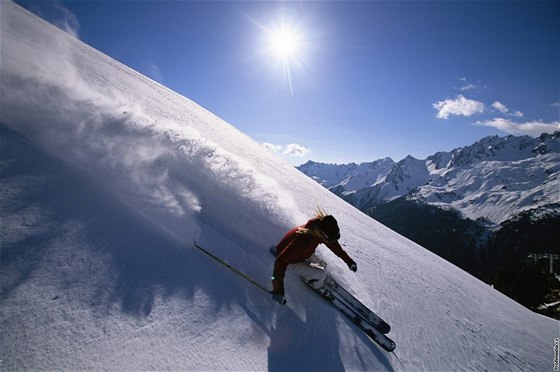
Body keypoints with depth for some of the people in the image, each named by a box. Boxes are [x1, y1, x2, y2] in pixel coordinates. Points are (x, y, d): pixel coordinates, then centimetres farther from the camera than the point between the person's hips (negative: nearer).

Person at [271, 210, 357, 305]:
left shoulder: (318, 229, -22)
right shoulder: (303, 239, -44)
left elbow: (334, 245, -2)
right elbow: (281, 261, -42)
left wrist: (349, 261, 4)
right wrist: (278, 289, -44)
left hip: (303, 254, 7)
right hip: (290, 261, -6)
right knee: (321, 274, -13)